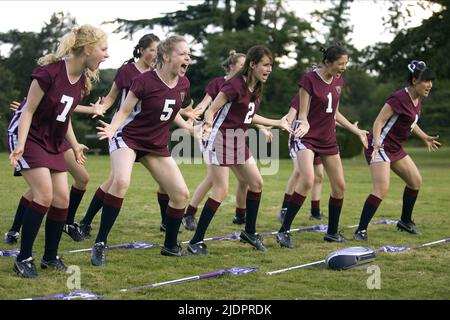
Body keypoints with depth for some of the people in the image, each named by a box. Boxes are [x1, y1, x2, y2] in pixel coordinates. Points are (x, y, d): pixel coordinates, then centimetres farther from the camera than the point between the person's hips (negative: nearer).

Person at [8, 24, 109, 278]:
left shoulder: (83, 79, -1)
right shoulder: (50, 71, -23)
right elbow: (29, 110, -17)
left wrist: (75, 145, 19)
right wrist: (20, 145, -24)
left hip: (53, 143, 7)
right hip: (29, 137, -7)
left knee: (62, 199, 1)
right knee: (45, 195, -17)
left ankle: (50, 256, 17)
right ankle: (24, 259, -5)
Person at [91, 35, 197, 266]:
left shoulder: (183, 84, -1)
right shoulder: (144, 81, -20)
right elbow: (124, 111, -13)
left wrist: (190, 129, 11)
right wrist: (112, 128, -31)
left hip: (157, 146, 7)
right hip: (128, 139, -7)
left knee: (181, 194, 2)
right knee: (121, 182, -33)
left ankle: (170, 245, 24)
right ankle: (100, 244, -24)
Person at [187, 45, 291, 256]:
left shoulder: (256, 88, 7)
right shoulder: (235, 85, -19)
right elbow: (211, 110, -18)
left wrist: (278, 123, 24)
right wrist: (208, 125, -38)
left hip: (238, 141, 9)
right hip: (220, 139, -9)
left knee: (256, 183, 11)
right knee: (221, 191, -12)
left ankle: (249, 232, 26)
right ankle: (196, 242, -7)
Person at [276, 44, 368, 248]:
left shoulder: (338, 82, 6)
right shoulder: (309, 79, -14)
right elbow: (302, 113, -12)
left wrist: (357, 131, 18)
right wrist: (304, 124, -33)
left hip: (328, 139, 7)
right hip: (307, 138, -7)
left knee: (339, 186, 7)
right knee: (307, 181, -26)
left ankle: (332, 232, 24)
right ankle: (284, 231, -19)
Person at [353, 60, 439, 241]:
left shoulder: (417, 100, 8)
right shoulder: (399, 98, -20)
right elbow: (379, 121, -22)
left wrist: (425, 138, 31)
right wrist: (376, 142, -35)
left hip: (396, 148, 10)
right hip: (380, 147, -10)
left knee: (416, 181, 15)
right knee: (382, 189, -20)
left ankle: (405, 222, 32)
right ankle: (361, 230, -17)